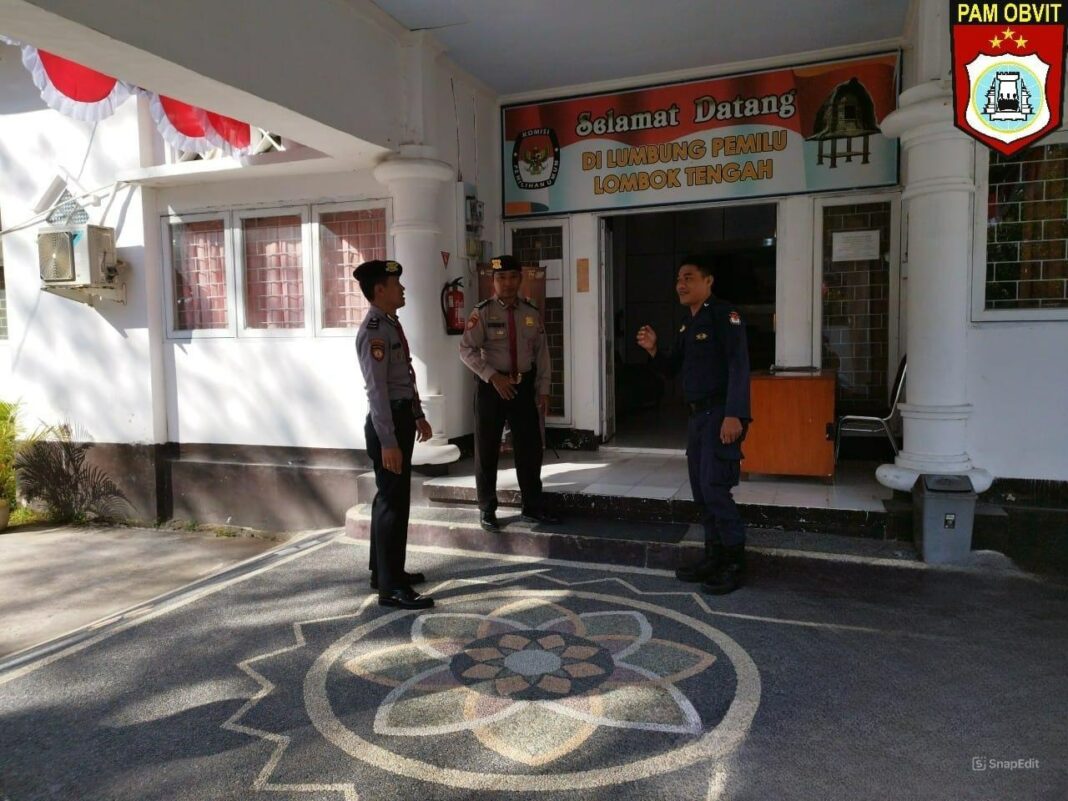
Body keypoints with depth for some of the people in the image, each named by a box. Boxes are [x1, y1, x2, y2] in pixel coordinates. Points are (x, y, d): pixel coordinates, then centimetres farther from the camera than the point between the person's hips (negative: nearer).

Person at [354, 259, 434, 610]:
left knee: (391, 498, 18)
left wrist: (418, 416, 23)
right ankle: (391, 587, 3)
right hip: (387, 422, -11)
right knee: (393, 502, -6)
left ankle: (384, 572, 31)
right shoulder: (374, 330, -18)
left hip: (401, 417, 11)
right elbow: (377, 389, -23)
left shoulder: (391, 324, 13)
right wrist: (387, 441, -26)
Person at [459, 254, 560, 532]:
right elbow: (466, 350, -12)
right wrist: (493, 377, -20)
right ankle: (487, 510, 22)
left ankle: (532, 508, 25)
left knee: (530, 448, 10)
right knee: (487, 450, 7)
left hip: (524, 386, 4)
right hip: (492, 386, -3)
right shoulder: (483, 312, -7)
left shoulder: (531, 313, 5)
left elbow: (542, 352, 8)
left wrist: (543, 389, 4)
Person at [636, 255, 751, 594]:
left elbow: (738, 365, -19)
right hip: (697, 415, 9)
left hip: (721, 414, -9)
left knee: (715, 489, -10)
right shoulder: (687, 325, 17)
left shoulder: (724, 314, -10)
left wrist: (734, 414, -27)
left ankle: (735, 564, 3)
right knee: (701, 490, 11)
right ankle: (714, 558, 23)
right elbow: (672, 369, 21)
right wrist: (653, 350, 1)